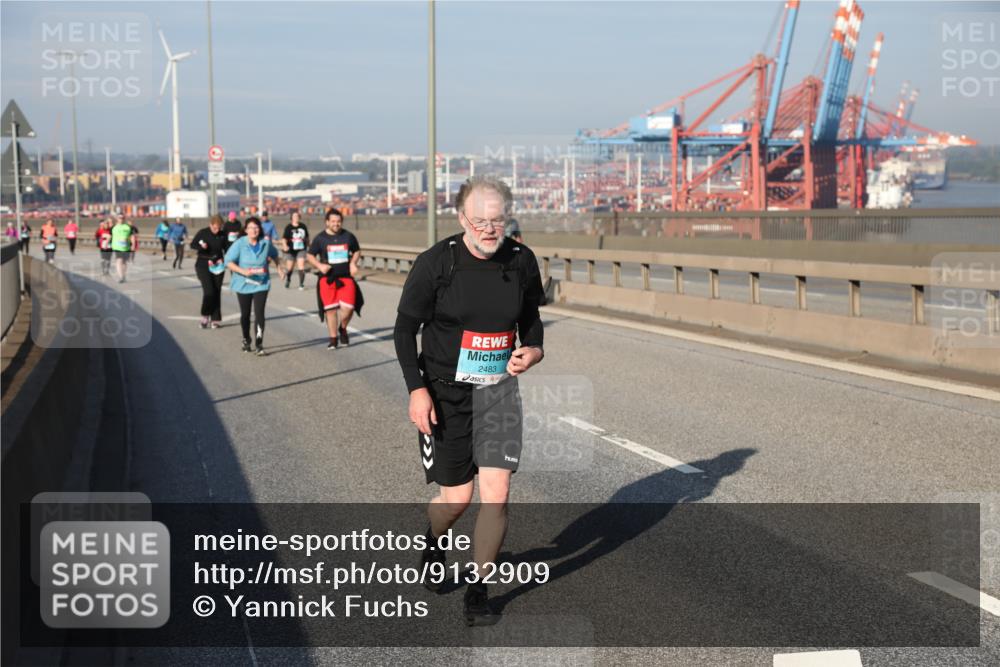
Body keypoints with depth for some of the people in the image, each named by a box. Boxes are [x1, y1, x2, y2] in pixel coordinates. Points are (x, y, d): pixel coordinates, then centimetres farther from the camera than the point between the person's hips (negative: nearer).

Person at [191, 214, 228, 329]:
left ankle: (215, 320, 11)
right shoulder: (202, 233, -5)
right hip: (203, 265, -3)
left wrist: (222, 259, -7)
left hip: (217, 267, 3)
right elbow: (192, 245, -1)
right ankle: (205, 316, 1)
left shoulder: (223, 235, 1)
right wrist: (201, 246, -22)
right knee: (209, 291, -16)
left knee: (217, 292, 3)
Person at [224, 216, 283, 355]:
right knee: (245, 314, 13)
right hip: (243, 284, 0)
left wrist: (279, 269, 19)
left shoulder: (265, 243, -3)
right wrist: (243, 271, -25)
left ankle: (259, 344, -11)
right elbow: (228, 262, -13)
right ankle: (246, 340, 34)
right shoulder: (240, 244, -12)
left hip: (261, 283, 0)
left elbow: (274, 255, 19)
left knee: (259, 313, -12)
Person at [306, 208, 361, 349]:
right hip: (327, 279, -1)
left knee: (348, 307, -12)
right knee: (330, 309, 1)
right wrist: (319, 265, -12)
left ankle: (343, 329, 20)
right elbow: (310, 256, 6)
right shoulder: (320, 238, 0)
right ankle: (333, 338, 16)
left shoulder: (348, 236, 4)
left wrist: (353, 263, -1)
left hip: (345, 277, 1)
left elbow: (357, 251, 18)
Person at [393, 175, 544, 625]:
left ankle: (477, 587, 13)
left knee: (497, 494, -7)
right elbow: (405, 329, -5)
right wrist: (417, 390, -13)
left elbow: (530, 316, 16)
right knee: (456, 497, 4)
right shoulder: (435, 263, -12)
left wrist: (533, 349, -5)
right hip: (444, 391, -2)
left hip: (499, 389, 3)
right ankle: (433, 543, 41)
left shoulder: (521, 261, -2)